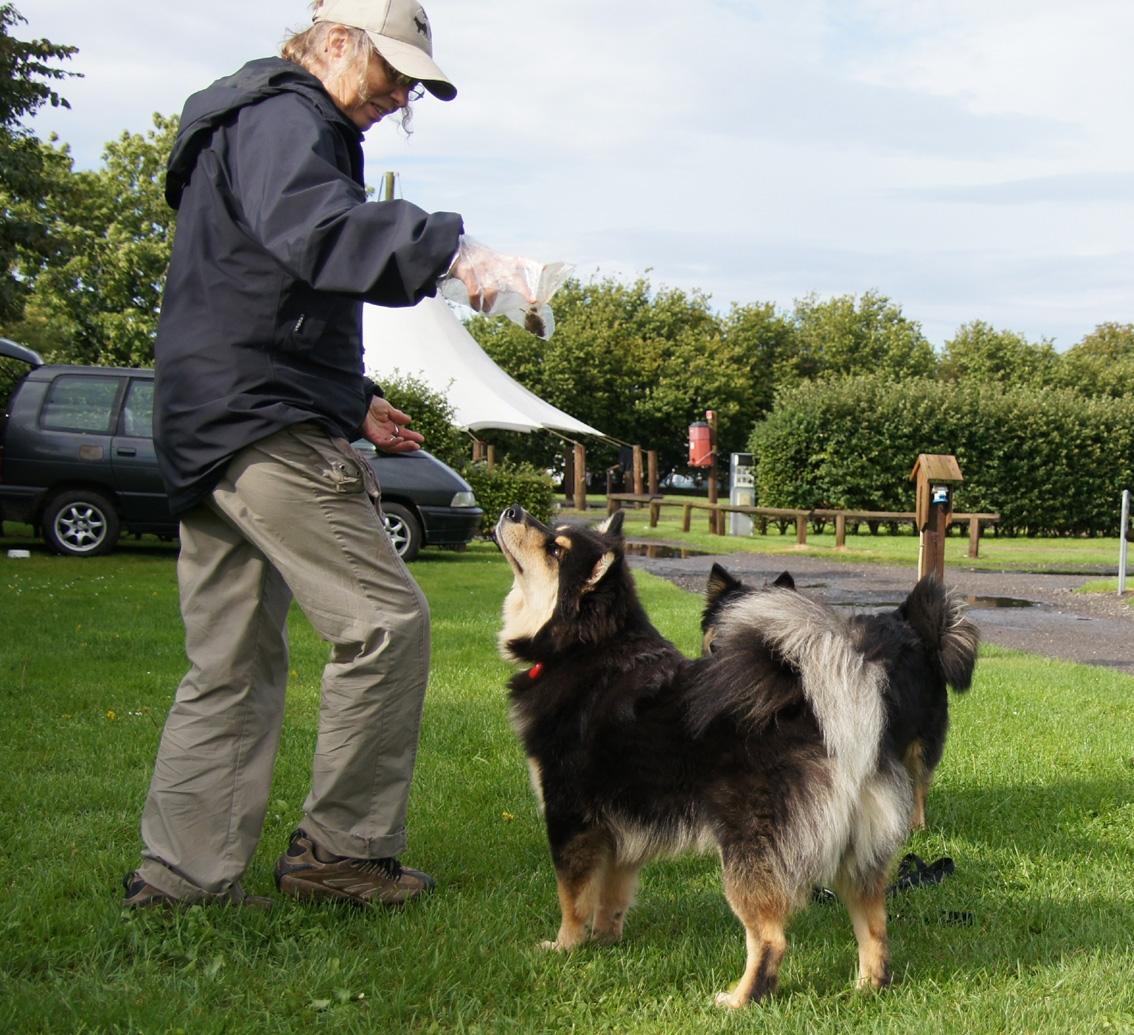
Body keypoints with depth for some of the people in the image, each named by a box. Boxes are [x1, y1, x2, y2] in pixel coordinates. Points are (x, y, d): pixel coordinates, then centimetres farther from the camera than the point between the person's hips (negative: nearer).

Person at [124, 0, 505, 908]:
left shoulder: (267, 123, 29)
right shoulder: (282, 117, -6)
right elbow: (314, 228, -30)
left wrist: (351, 400, 30)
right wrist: (445, 250, -42)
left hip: (208, 430, 11)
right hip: (266, 424, -11)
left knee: (233, 666, 11)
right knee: (387, 621, -8)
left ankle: (182, 871, 14)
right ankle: (340, 849, -1)